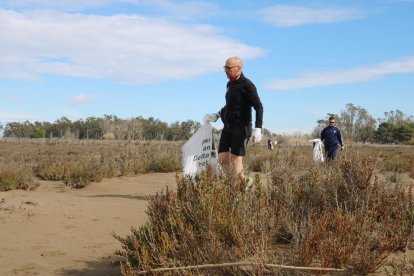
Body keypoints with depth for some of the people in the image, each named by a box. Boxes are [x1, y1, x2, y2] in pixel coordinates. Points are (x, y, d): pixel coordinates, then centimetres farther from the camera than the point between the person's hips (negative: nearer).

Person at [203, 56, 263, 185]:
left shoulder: (247, 85, -12)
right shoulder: (230, 84, 14)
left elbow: (258, 107, -15)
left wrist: (258, 128, -23)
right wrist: (216, 115, 18)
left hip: (241, 128, -8)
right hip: (228, 127, 8)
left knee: (236, 159, -8)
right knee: (222, 160, 4)